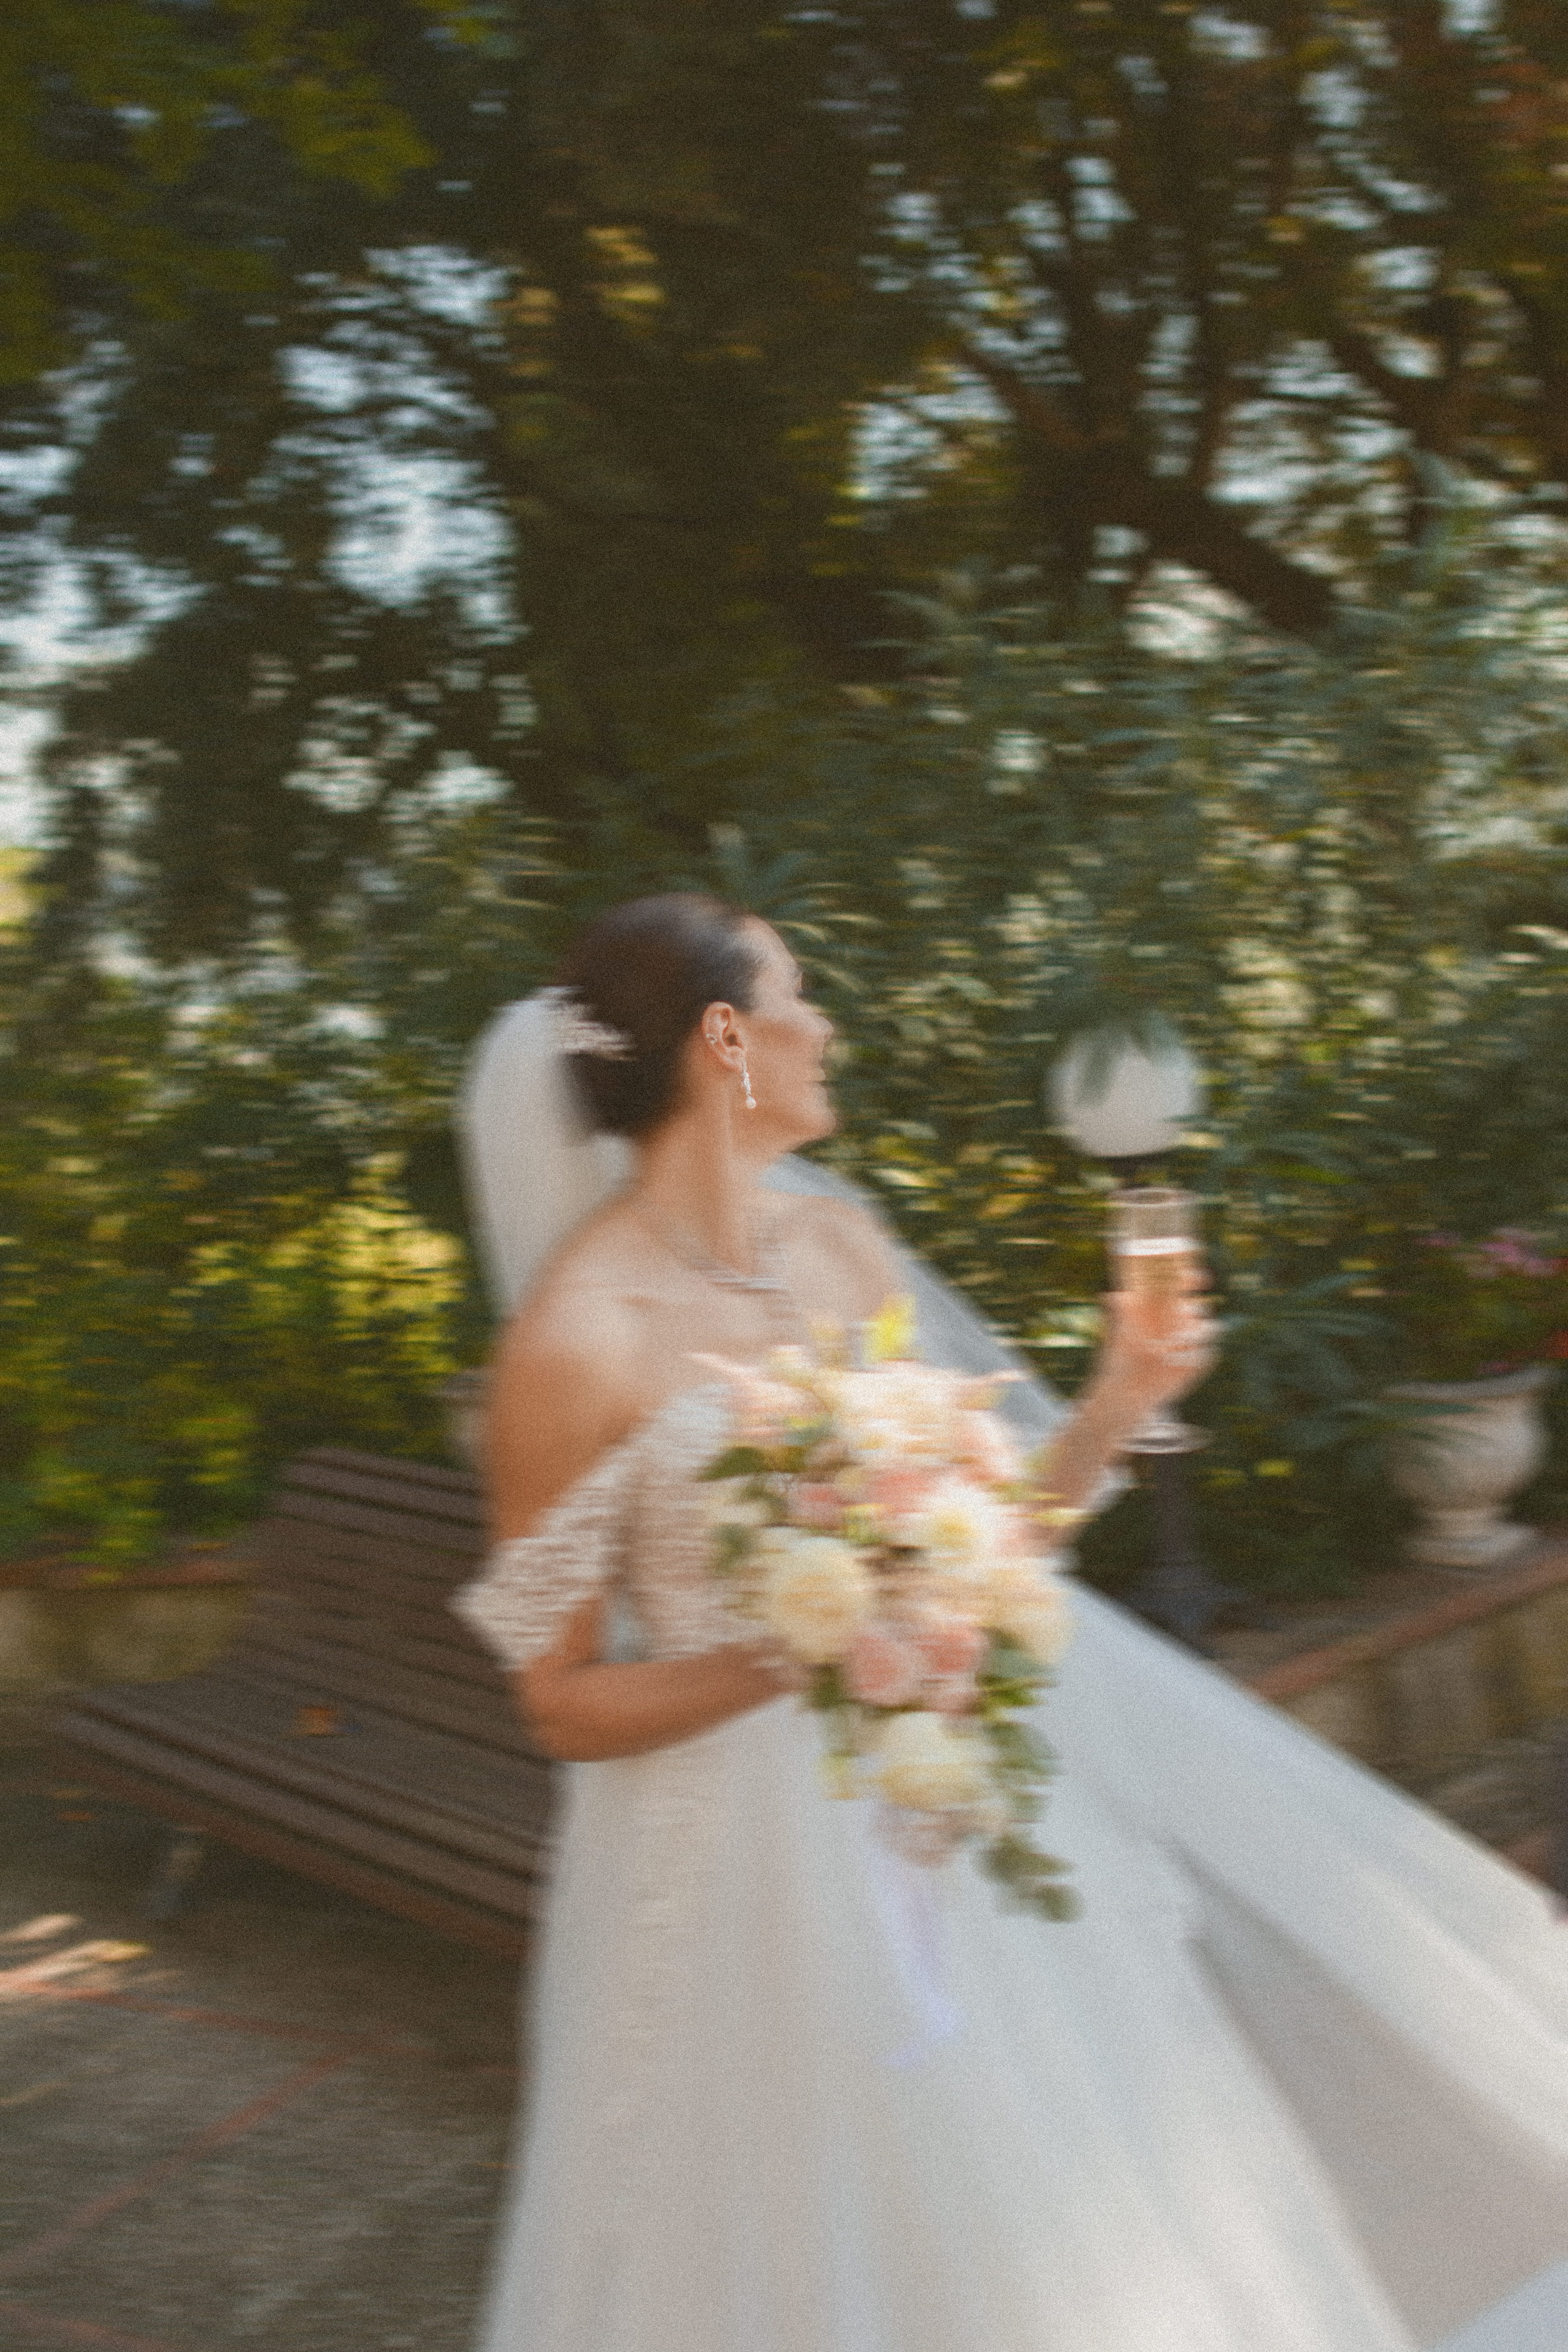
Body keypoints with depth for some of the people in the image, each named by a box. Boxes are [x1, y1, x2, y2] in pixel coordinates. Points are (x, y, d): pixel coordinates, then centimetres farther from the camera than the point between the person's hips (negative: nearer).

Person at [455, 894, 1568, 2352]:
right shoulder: (578, 1341, -17)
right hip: (756, 1839, -6)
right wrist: (795, 1652, -24)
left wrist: (1115, 1405, -4)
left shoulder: (842, 1245, 2)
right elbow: (561, 1705, -11)